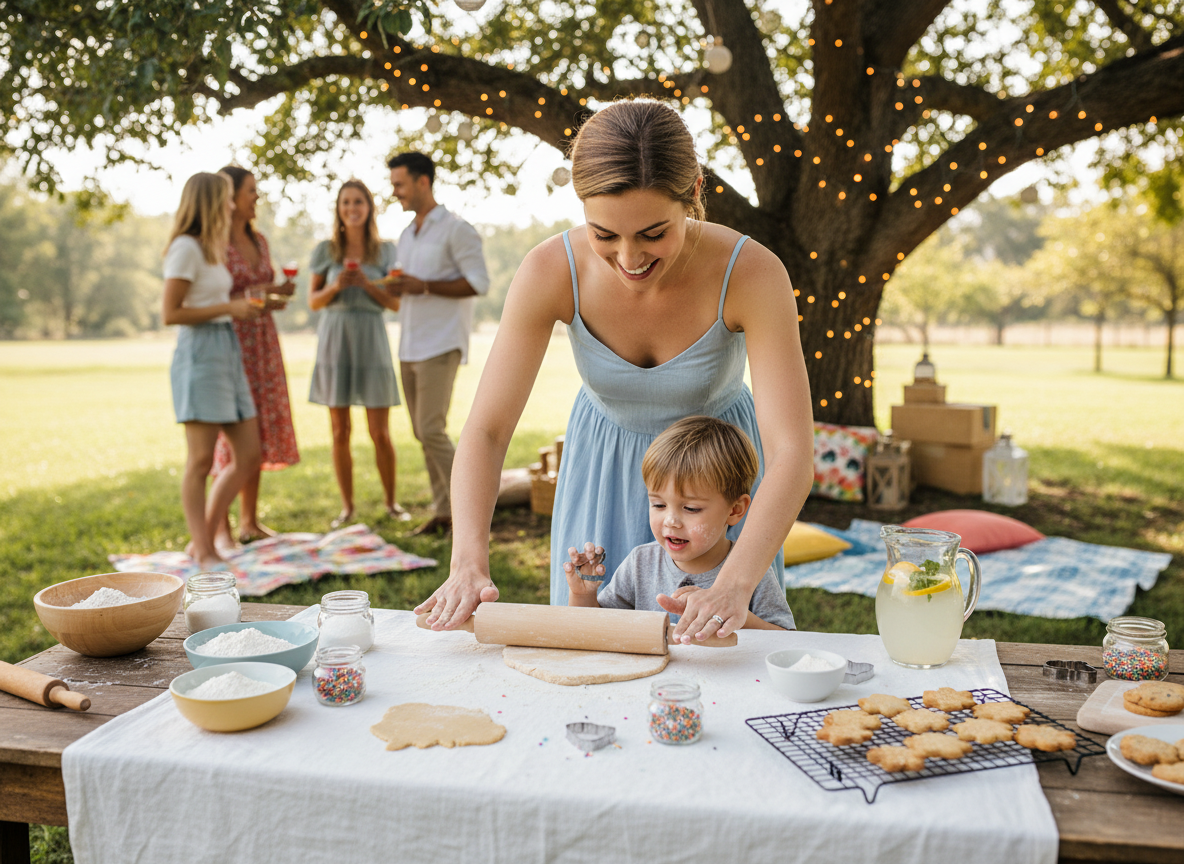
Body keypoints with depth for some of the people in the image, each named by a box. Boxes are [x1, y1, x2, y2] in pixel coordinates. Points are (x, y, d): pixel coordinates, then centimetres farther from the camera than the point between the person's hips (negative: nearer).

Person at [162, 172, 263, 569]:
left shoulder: (212, 246, 20)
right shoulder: (185, 247, -8)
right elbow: (170, 313, -14)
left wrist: (244, 305, 9)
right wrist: (228, 308, -13)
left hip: (227, 351, 9)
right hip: (199, 354, -9)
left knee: (248, 455, 6)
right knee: (201, 459, -5)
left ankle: (203, 540, 15)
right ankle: (204, 551, 2)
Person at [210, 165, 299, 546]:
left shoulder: (258, 240, 13)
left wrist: (279, 290, 3)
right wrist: (247, 299, -20)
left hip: (262, 340, 7)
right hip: (230, 340, -7)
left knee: (258, 428, 8)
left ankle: (250, 519, 17)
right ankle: (221, 526, 2)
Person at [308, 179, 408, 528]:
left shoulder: (385, 251, 6)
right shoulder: (325, 250, 7)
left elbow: (395, 303, 3)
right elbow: (313, 301, 8)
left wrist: (366, 283, -12)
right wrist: (335, 286, -11)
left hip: (371, 341, -1)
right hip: (335, 341, 1)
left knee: (380, 431, -1)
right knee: (340, 431, 3)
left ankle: (391, 502, 14)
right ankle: (347, 506, 14)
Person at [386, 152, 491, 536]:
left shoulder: (456, 229, -6)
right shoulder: (406, 235, 19)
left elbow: (479, 283, -12)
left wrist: (425, 287, -17)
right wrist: (396, 286, 3)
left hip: (441, 345, -8)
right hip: (410, 346, 8)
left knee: (431, 430, -13)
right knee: (423, 433, 6)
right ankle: (443, 511, 12)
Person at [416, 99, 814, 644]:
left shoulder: (751, 273, -31)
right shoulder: (551, 271, -28)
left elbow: (792, 453, -35)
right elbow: (485, 430, -25)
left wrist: (735, 585, -49)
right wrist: (469, 564, -39)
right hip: (603, 460, 1)